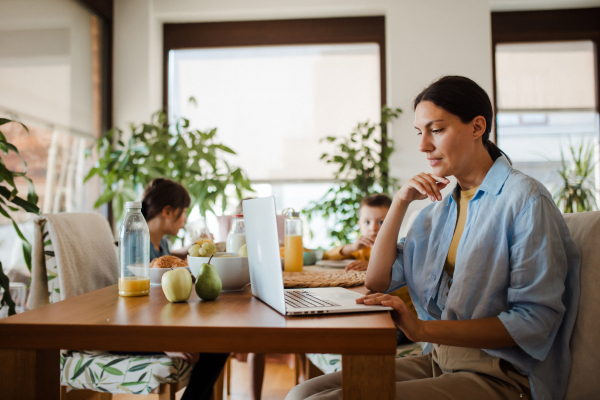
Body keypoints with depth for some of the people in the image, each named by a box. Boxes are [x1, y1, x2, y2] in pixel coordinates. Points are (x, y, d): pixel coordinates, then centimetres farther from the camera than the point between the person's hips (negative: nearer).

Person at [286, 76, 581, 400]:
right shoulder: (440, 209, 13)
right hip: (438, 362, 7)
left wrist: (423, 329, -24)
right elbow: (378, 281, 11)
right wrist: (400, 202, 2)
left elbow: (535, 321, -17)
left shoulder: (526, 200, -10)